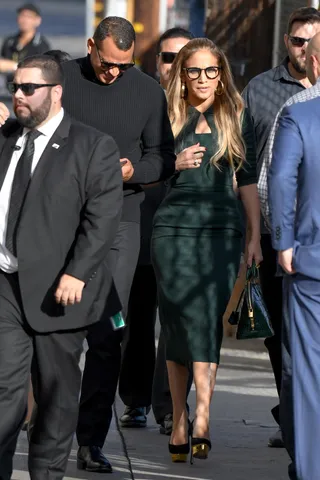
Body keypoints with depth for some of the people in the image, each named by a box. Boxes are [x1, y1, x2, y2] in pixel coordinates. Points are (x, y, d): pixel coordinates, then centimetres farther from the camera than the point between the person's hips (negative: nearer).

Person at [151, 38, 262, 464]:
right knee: (180, 320, -2)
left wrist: (255, 236, 9)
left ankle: (201, 417, -20)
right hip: (173, 226, 1)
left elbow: (248, 179, 12)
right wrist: (175, 165, -6)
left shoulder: (236, 117, 10)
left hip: (221, 227, 0)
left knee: (206, 318, -12)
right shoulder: (166, 116, 8)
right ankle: (180, 420, 3)